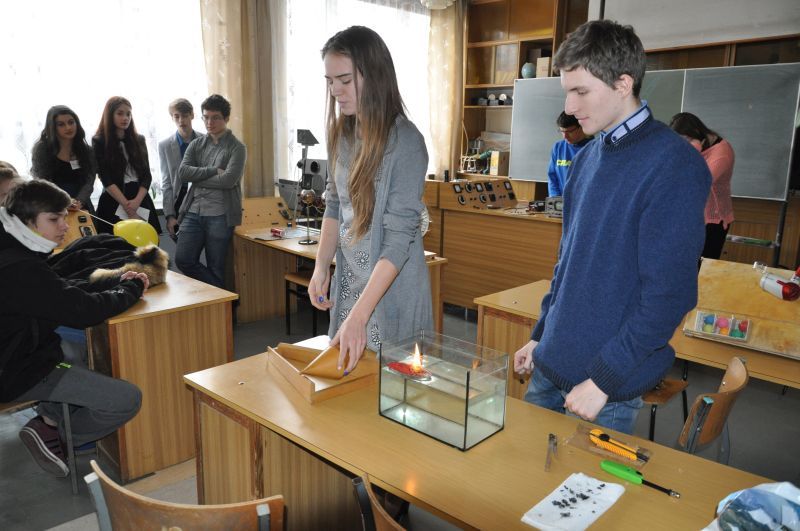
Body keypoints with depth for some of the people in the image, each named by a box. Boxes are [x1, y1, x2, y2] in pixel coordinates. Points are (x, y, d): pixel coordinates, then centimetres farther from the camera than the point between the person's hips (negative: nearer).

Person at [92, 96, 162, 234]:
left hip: (141, 201, 3)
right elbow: (106, 179, -5)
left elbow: (147, 175, 5)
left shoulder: (139, 140, 13)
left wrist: (137, 201, -12)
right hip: (114, 204, -2)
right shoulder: (100, 142, 3)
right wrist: (127, 206, -15)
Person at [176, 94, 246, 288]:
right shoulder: (196, 145, 13)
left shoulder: (237, 148, -1)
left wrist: (197, 178, -4)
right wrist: (213, 171, -11)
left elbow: (228, 180, -14)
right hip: (193, 212, 5)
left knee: (215, 268, 3)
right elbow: (182, 172, -1)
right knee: (183, 259, -2)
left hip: (220, 215, -5)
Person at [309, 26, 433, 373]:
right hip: (348, 282, 7)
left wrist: (359, 316, -26)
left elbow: (399, 238, -22)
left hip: (391, 289, -7)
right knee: (345, 371, 19)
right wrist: (321, 267, 0)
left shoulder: (405, 142, -18)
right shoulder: (343, 135, 3)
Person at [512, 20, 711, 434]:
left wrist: (604, 380, -17)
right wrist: (540, 336, 14)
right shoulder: (586, 157, 6)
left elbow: (669, 293, -19)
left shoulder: (674, 165, -17)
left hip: (610, 385, -7)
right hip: (549, 365, 7)